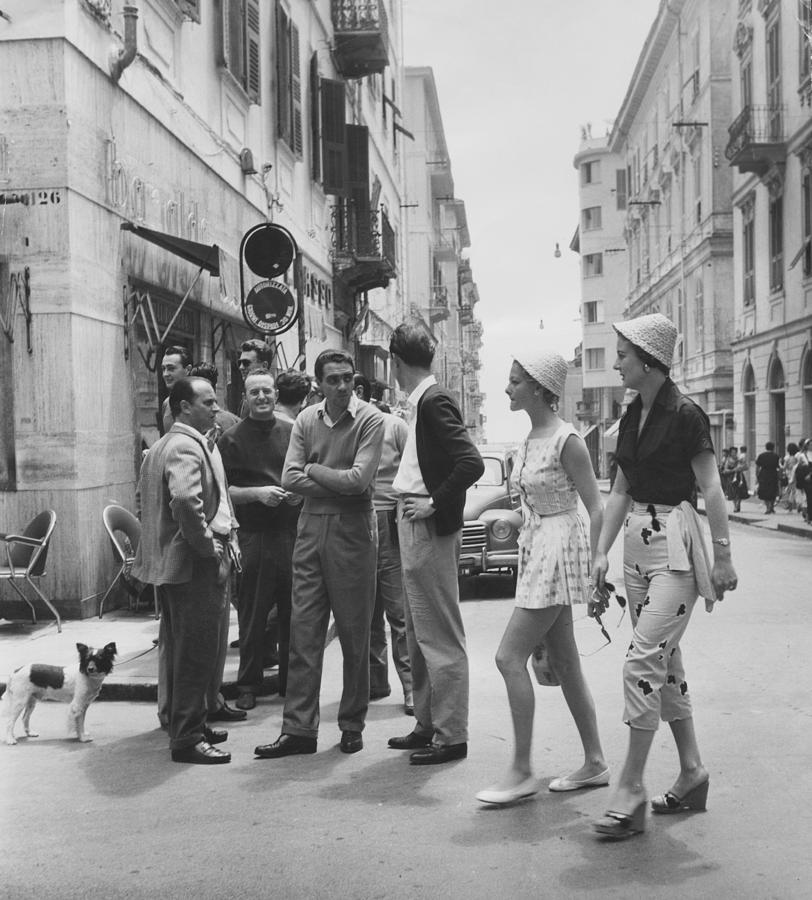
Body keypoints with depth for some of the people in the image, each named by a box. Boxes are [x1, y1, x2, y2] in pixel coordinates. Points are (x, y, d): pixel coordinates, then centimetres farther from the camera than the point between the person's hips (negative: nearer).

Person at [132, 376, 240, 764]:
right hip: (195, 563, -11)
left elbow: (143, 497, 25)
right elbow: (185, 501, -32)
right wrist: (207, 545, -21)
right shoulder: (187, 446, -17)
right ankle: (188, 738, 0)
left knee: (181, 648, 18)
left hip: (170, 558, 11)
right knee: (198, 650, -5)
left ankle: (185, 724, 29)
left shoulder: (162, 445, 16)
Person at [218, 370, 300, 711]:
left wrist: (300, 491, -2)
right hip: (253, 535, -3)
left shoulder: (292, 432, 10)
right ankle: (248, 686, 13)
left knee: (293, 612, 7)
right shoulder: (232, 439, 1)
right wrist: (257, 493, -16)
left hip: (292, 532, 3)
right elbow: (221, 490, -3)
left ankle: (290, 681, 20)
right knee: (252, 615, 2)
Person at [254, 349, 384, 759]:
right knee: (303, 631, 3)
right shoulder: (306, 420, 8)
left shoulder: (370, 420, -6)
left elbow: (359, 480, -15)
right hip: (310, 528, 4)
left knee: (354, 634, 5)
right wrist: (337, 482, -9)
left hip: (352, 531, -4)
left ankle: (352, 725, 17)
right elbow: (290, 478, 0)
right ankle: (298, 729, 7)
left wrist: (314, 469, -3)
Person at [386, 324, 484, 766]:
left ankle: (451, 736, 5)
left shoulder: (433, 401, -16)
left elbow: (471, 463, -25)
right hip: (415, 529, 10)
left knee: (440, 637, -3)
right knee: (420, 635, 17)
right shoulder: (422, 401, 13)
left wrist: (435, 503, -18)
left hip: (430, 530, -10)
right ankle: (427, 725, 27)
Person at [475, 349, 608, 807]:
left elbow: (596, 507, -14)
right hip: (536, 549, 9)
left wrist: (595, 569, -16)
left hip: (560, 549, -9)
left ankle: (522, 771, -1)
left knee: (510, 657, -9)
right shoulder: (530, 439, 11)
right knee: (564, 663, 12)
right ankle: (595, 763, 21)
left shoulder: (566, 440, -15)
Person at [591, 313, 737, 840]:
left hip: (676, 543, -8)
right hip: (638, 543, 8)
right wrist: (602, 552, 12)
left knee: (644, 661, -12)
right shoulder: (632, 417, 11)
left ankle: (631, 790, -6)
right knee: (665, 659, 12)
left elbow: (712, 489, -11)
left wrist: (723, 556, -11)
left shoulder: (684, 415, -11)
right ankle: (692, 772, 24)